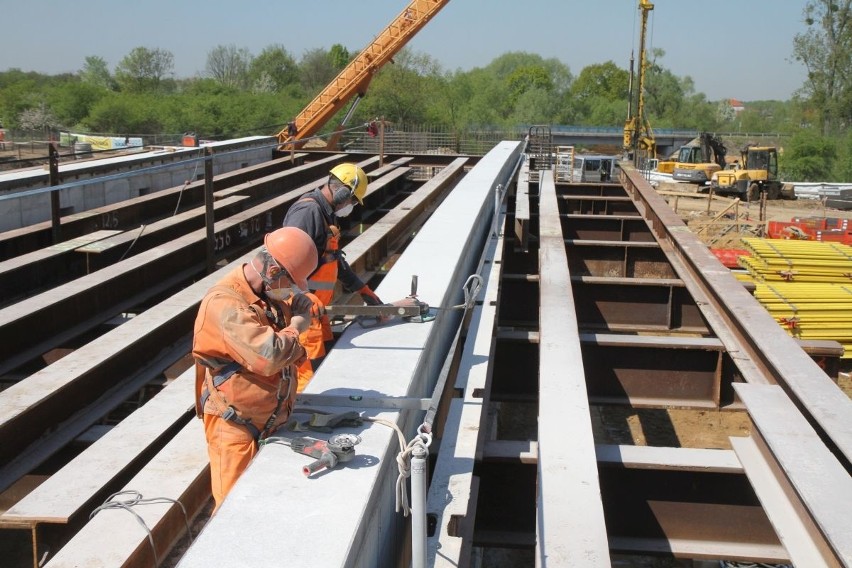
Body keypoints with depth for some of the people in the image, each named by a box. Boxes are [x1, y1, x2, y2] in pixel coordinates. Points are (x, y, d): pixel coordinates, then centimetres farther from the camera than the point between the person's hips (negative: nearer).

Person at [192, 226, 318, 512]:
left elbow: (303, 306, 22)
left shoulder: (272, 290, 1)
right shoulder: (224, 304, -26)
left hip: (272, 418, 8)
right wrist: (291, 334, -15)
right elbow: (269, 355, -36)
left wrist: (292, 329, 0)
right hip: (236, 426, -8)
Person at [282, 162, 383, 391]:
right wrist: (306, 297, -36)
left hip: (314, 305, 10)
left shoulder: (327, 214, 15)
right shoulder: (307, 211, -18)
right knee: (311, 367, -8)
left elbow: (335, 259, 25)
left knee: (325, 354, 16)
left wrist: (363, 290, 24)